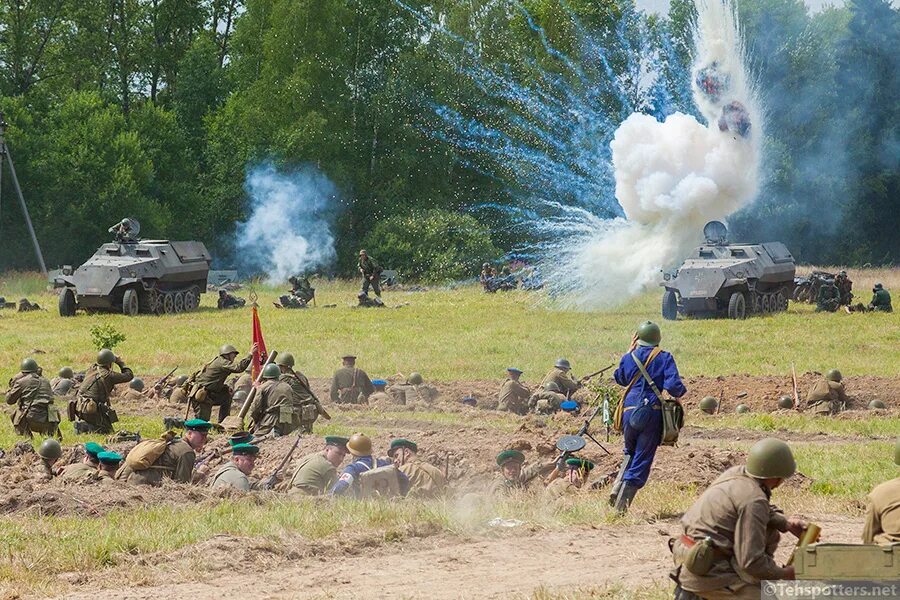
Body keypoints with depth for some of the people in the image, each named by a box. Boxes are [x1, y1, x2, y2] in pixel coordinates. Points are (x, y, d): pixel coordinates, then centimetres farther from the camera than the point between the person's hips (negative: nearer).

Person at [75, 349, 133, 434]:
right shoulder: (109, 375, -12)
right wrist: (121, 363, 13)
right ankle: (85, 427, -14)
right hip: (92, 410, -7)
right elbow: (129, 376, 0)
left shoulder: (91, 369, 7)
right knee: (108, 431, 7)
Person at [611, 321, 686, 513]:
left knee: (630, 453, 27)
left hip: (629, 412, 3)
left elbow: (619, 378, 25)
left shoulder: (629, 358, 4)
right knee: (642, 460, 3)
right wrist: (681, 392, 10)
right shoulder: (664, 358, -3)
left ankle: (617, 488, 4)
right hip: (652, 413, -3)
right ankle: (622, 503, -5)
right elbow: (673, 386, -14)